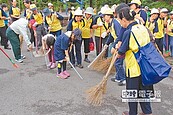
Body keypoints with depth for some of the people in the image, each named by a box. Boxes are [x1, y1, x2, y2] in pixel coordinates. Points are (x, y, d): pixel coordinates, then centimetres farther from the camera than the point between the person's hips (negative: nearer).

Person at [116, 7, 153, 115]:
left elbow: (121, 53, -15)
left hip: (133, 67, -7)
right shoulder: (143, 28, 1)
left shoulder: (128, 32, -20)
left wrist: (118, 54, 8)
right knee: (143, 89, 21)